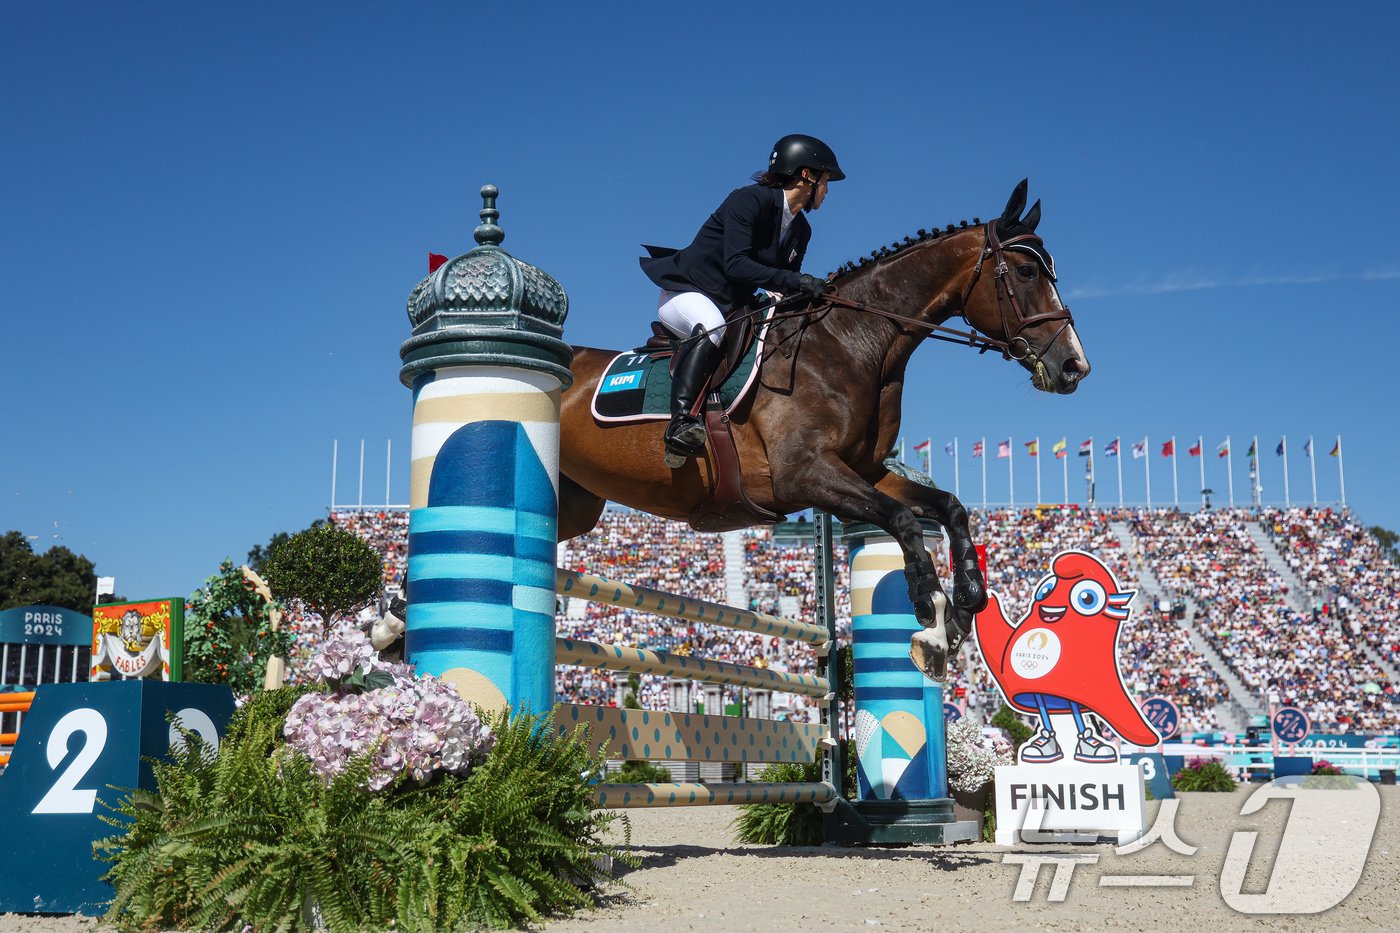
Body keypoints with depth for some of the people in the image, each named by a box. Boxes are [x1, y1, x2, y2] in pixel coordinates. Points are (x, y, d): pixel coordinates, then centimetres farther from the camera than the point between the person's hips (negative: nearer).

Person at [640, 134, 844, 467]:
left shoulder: (801, 230, 9)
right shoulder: (748, 200, -17)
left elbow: (783, 289, 10)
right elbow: (735, 265, -29)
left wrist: (810, 292, -11)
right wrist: (797, 281, -34)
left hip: (730, 307, 9)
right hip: (686, 293, -9)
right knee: (712, 326, -39)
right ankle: (682, 420, -50)